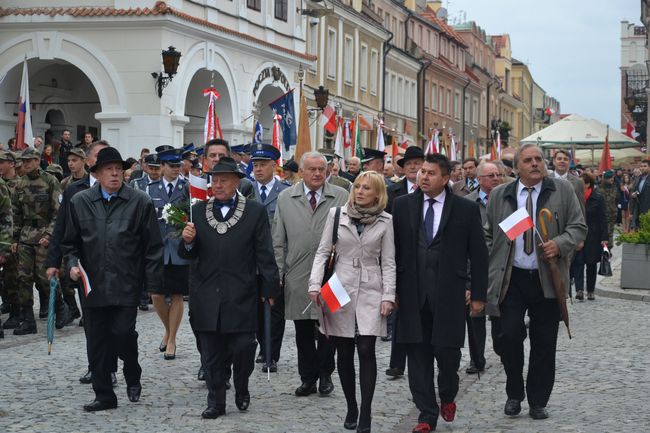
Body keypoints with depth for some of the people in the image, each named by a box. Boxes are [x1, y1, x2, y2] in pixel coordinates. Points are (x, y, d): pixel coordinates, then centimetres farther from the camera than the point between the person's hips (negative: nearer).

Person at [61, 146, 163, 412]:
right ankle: (104, 395, 18)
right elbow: (70, 242, 15)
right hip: (93, 285, 3)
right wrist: (73, 263, -5)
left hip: (126, 285, -3)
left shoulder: (140, 203, -1)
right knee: (97, 342, 6)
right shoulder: (79, 202, 7)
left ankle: (133, 377, 19)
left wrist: (153, 284, -5)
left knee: (122, 333, -11)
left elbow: (153, 246, -1)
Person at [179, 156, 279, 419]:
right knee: (212, 355, 7)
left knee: (243, 349, -2)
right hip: (207, 297, 2)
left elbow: (264, 254, 0)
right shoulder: (198, 210, 8)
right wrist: (188, 241, -12)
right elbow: (189, 255, 10)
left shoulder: (255, 212, 1)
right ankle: (216, 402, 17)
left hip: (241, 296, -2)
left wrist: (269, 289, -2)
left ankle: (242, 391, 24)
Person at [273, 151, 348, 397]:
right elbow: (278, 241, 8)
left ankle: (324, 375, 19)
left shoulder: (341, 197, 2)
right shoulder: (285, 199, 7)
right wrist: (278, 274, 2)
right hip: (298, 276, 1)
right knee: (303, 332, 7)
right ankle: (308, 378, 17)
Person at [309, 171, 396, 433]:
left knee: (366, 350, -8)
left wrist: (388, 296, -5)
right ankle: (351, 409, 19)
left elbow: (388, 262, 3)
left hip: (370, 293, -1)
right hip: (339, 291, 1)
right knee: (344, 352, 5)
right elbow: (322, 251, 4)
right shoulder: (337, 214, 3)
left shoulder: (385, 221, 3)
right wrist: (315, 284, -6)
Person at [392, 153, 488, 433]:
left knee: (447, 351, -2)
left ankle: (447, 396, 29)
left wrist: (478, 295, 1)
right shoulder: (403, 205, 5)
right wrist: (391, 289, 4)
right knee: (418, 354, 4)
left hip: (448, 294, -2)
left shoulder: (466, 209, 1)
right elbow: (394, 249, 8)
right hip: (412, 293, 2)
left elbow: (478, 254, 3)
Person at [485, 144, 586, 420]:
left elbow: (579, 227, 4)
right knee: (510, 335, -9)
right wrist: (486, 270, 3)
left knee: (544, 343, 4)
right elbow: (488, 236, 13)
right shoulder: (499, 195, 8)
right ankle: (514, 395, 12)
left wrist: (560, 243, -15)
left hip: (547, 280, 0)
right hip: (511, 279, 0)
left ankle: (538, 402, 16)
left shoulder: (563, 191, 4)